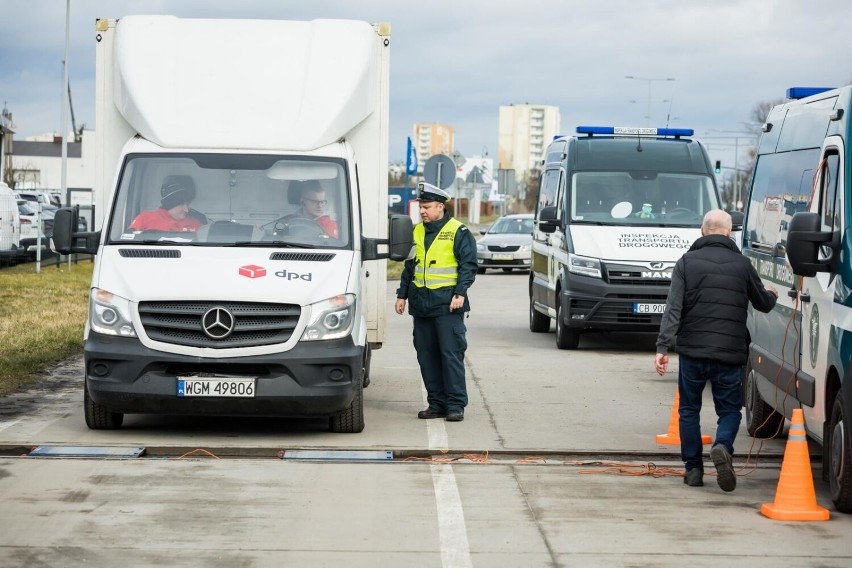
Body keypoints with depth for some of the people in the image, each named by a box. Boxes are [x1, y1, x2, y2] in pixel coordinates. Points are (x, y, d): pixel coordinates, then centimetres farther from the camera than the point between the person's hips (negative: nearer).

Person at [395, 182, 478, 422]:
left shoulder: (458, 232, -3)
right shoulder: (417, 232, 15)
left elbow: (468, 265, -6)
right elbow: (409, 266, 22)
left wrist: (460, 293, -15)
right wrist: (402, 294, 17)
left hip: (447, 304, -6)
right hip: (421, 303, 6)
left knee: (451, 354, -8)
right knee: (426, 355, 7)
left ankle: (456, 404, -4)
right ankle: (437, 403, 13)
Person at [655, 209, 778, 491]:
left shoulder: (686, 262, 1)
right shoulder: (742, 264, 2)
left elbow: (673, 308, -7)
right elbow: (764, 304, 14)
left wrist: (662, 346, -9)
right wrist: (771, 294, 38)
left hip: (692, 351, 0)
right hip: (730, 353, 0)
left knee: (689, 410, 14)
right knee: (729, 410, 9)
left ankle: (693, 468, 13)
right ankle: (722, 447, -20)